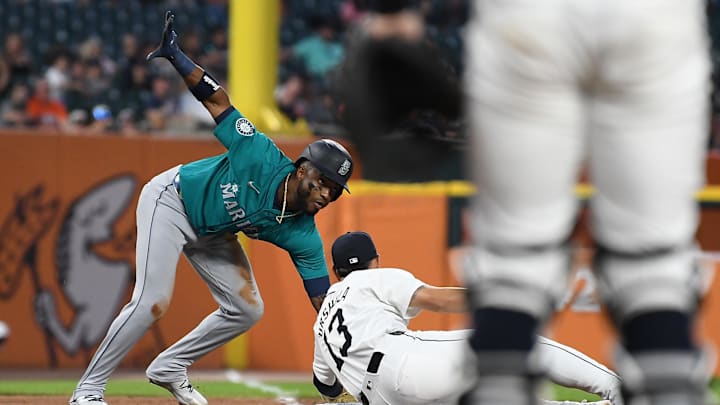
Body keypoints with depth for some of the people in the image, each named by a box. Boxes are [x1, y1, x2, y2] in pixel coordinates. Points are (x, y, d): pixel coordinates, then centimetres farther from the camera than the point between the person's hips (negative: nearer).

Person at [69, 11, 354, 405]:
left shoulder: (303, 238, -19)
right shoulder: (263, 158, -32)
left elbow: (326, 304, -19)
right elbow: (216, 100, -26)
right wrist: (175, 56, -36)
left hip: (211, 233, 7)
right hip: (172, 199, -6)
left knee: (247, 310, 2)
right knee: (152, 302, -19)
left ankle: (169, 367, 20)